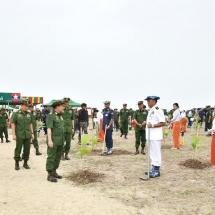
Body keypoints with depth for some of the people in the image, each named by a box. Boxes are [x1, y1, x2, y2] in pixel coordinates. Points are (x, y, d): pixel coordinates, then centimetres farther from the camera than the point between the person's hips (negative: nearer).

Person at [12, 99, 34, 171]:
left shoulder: (29, 114, 9)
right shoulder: (16, 114, -3)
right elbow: (13, 124, -5)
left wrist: (32, 133, 9)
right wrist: (14, 134, -11)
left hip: (27, 135, 4)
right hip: (19, 135, -4)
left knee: (27, 149, 7)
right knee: (18, 149, 2)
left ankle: (25, 163, 19)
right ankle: (17, 163, 15)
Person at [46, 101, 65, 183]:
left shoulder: (60, 116, 15)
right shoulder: (50, 115, -10)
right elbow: (49, 128, -17)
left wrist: (63, 140, 19)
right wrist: (49, 140, -23)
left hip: (60, 141, 8)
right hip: (53, 141, -8)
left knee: (58, 157, 13)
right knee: (51, 157, -3)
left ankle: (54, 172, 24)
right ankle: (49, 175, 2)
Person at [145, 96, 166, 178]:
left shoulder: (158, 110, -12)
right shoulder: (150, 111, 16)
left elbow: (163, 123, -17)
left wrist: (152, 125, -21)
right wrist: (147, 122, 7)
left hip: (156, 136, -9)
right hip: (150, 135, 9)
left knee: (156, 153, -3)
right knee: (152, 153, 14)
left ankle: (157, 171, 6)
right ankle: (154, 168, 24)